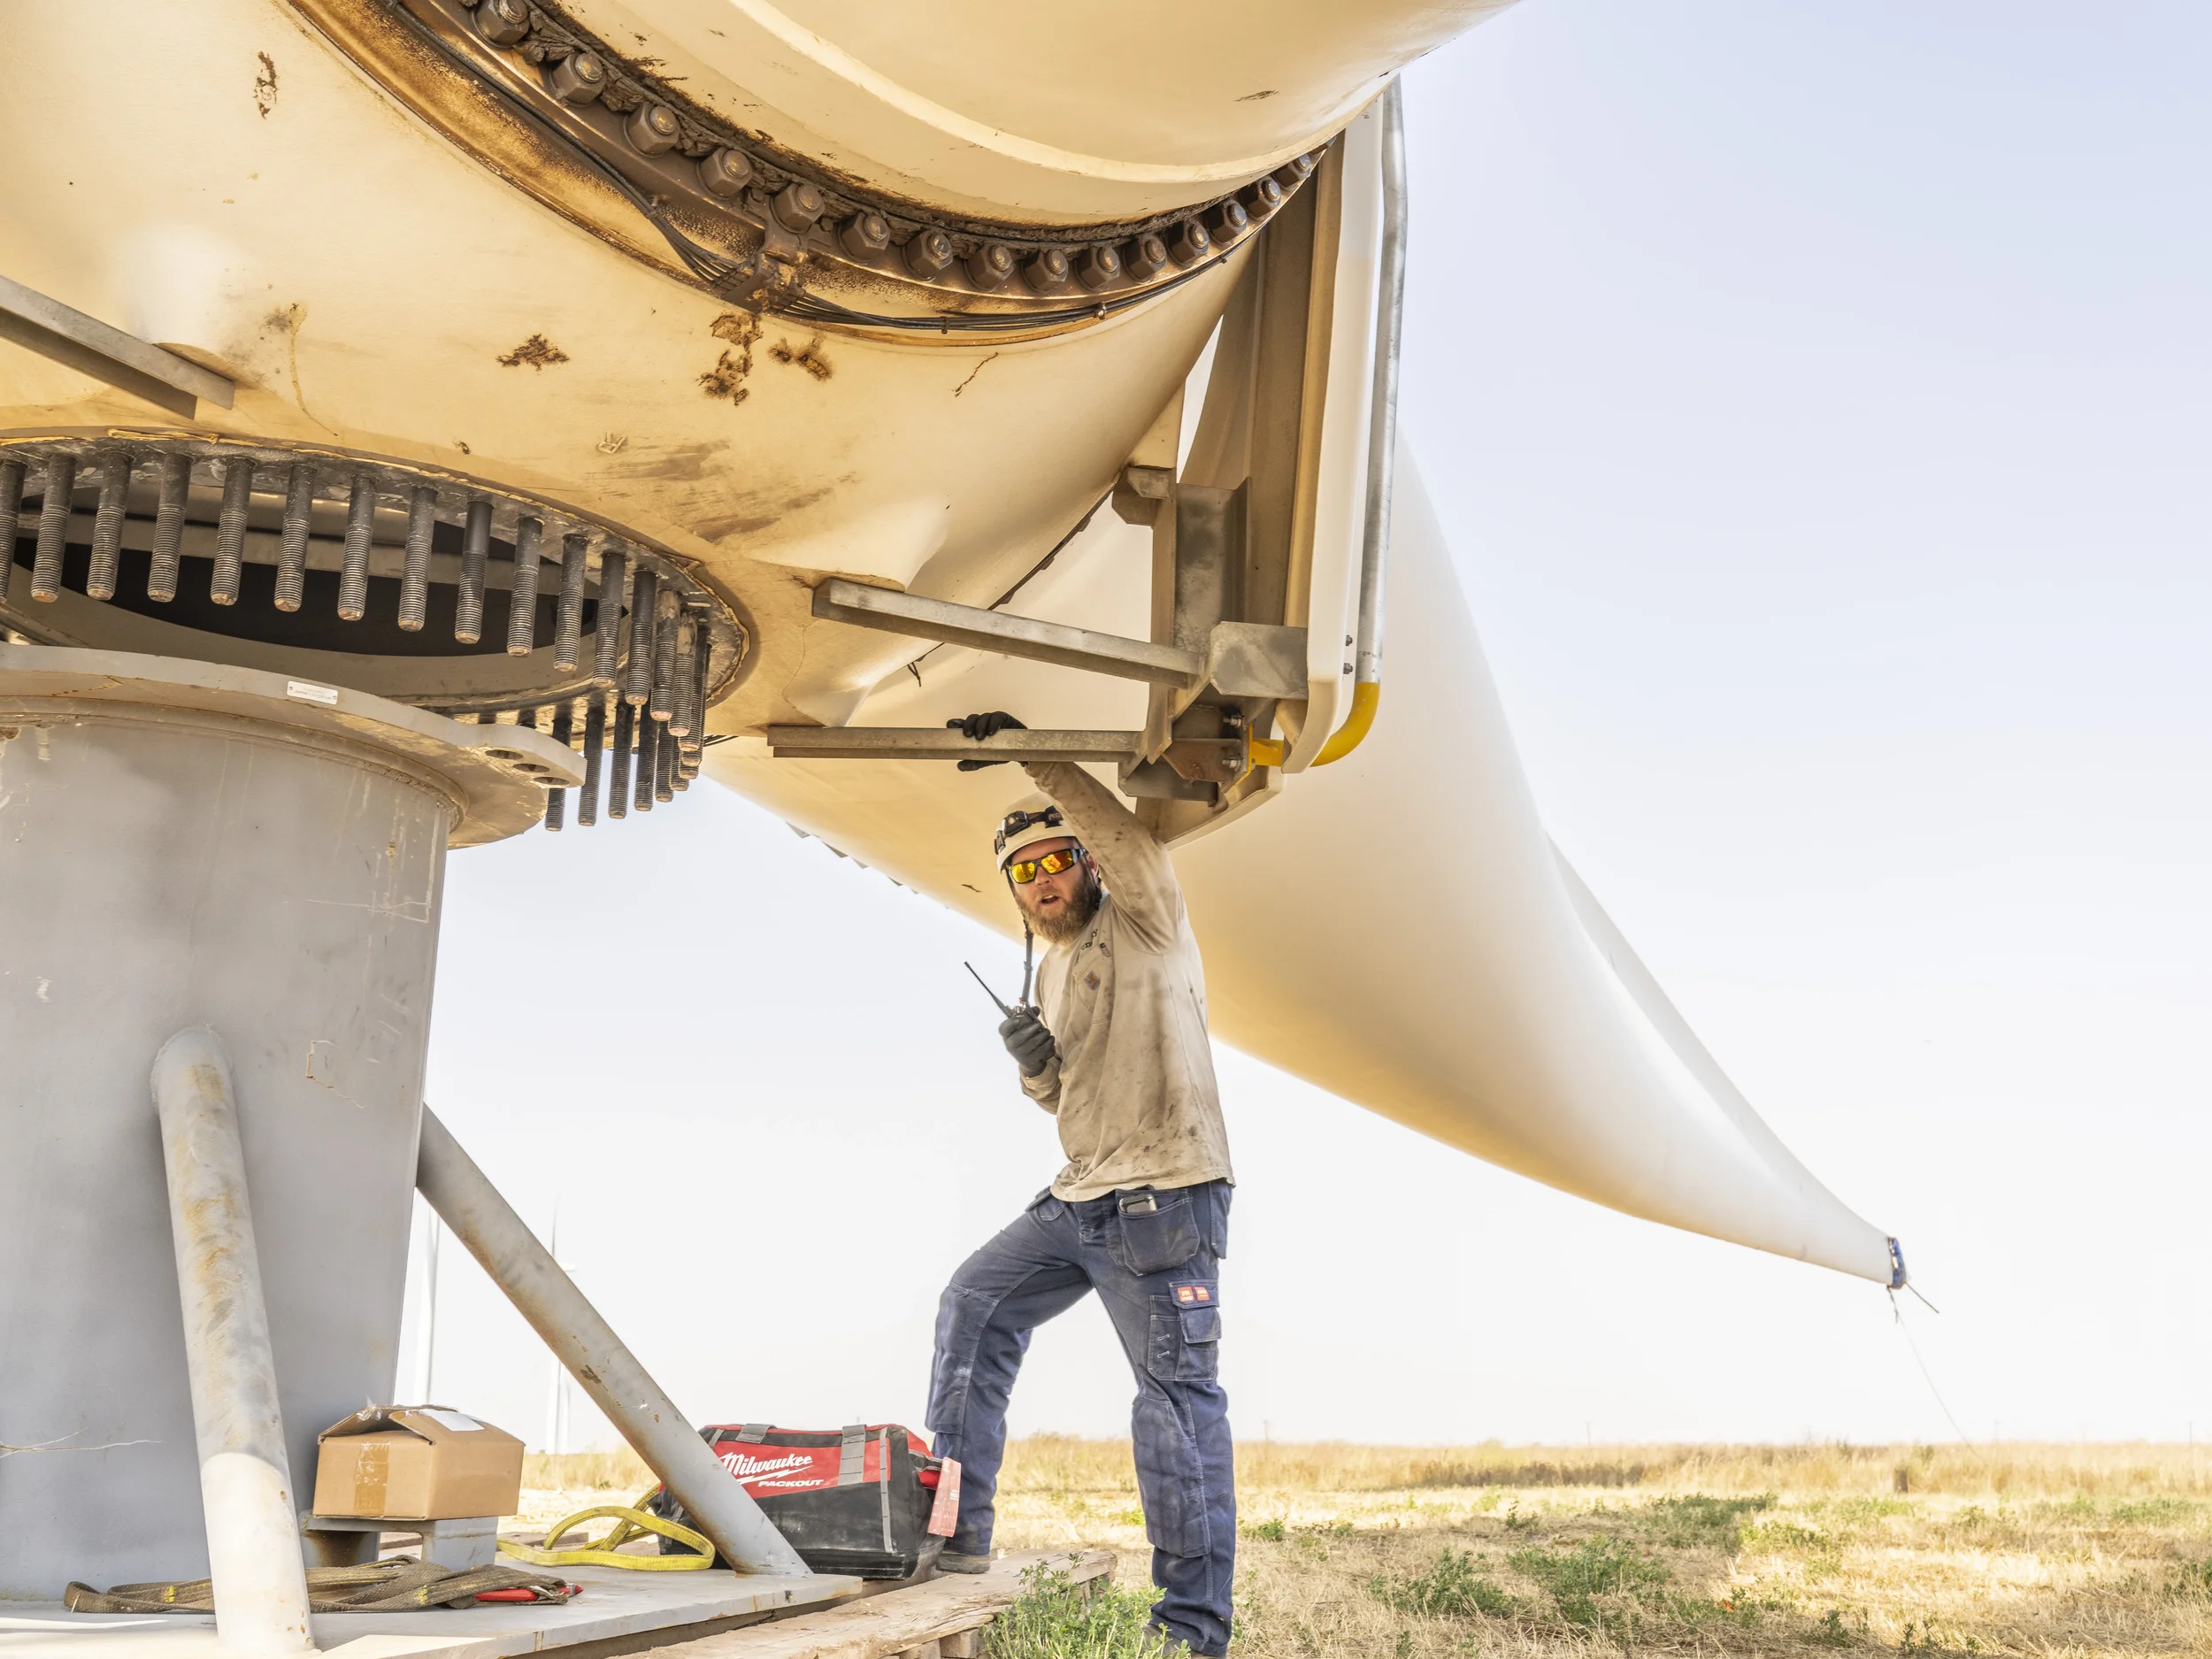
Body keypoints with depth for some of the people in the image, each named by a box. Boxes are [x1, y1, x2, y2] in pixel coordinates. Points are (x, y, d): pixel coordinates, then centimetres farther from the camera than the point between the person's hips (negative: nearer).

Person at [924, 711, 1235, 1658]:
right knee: (972, 1305, 4)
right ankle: (959, 1531, 8)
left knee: (1179, 1399, -7)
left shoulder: (1144, 920, -2)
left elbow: (1124, 834, -22)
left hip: (1165, 1199, -8)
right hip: (1079, 1198, 9)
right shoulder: (1052, 972, 20)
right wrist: (1035, 1064, 3)